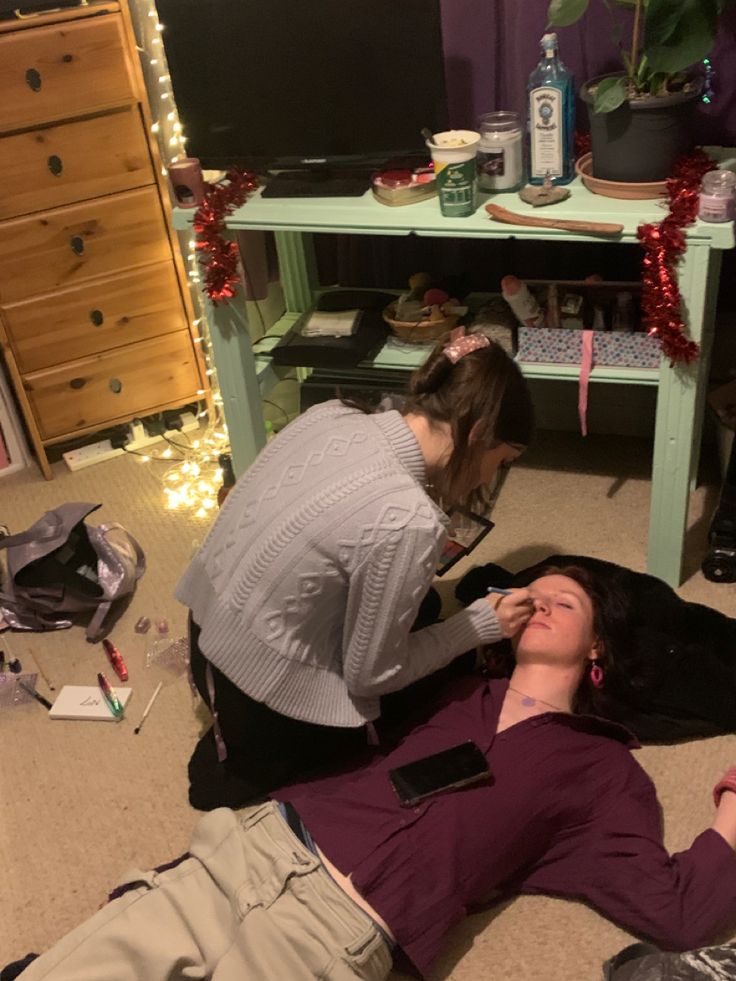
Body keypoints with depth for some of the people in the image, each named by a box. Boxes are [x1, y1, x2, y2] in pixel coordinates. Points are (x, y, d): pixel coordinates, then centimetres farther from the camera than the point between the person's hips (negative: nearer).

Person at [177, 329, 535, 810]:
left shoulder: (330, 414, -8)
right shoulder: (409, 522, -30)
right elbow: (371, 675, -16)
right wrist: (482, 625, -6)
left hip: (207, 629, 7)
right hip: (256, 703, -7)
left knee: (417, 605, 22)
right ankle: (241, 763, 11)